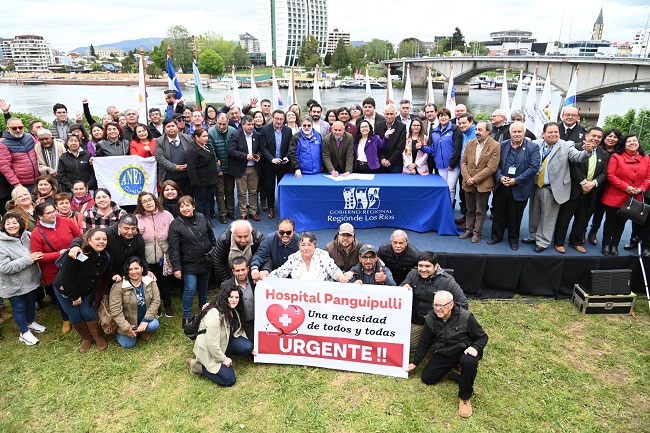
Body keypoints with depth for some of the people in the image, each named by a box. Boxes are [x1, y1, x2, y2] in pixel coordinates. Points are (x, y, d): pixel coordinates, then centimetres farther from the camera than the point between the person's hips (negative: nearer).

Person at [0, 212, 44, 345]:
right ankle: (24, 333, 31)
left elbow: (36, 254, 16)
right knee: (19, 307, 12)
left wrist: (36, 257, -5)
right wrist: (28, 259, -29)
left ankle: (31, 323, 48)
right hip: (14, 285, -5)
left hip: (31, 280, 5)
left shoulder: (27, 235, -5)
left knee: (31, 303, 24)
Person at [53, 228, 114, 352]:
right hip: (65, 289, -3)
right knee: (75, 316, 2)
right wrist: (74, 296, -21)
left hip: (87, 290, 4)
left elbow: (107, 273, 1)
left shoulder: (105, 257, -14)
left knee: (87, 312, -3)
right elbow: (66, 276, -30)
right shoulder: (77, 254, -35)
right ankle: (86, 338, 26)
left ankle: (98, 337, 18)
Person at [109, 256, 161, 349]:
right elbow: (115, 310, -21)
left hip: (144, 317, 2)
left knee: (154, 325, -24)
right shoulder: (118, 286, -22)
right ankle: (118, 332, 27)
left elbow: (156, 301, -12)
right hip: (127, 321, -2)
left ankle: (141, 330, 11)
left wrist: (145, 320, -19)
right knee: (129, 344, -4)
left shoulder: (150, 282, -12)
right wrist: (126, 327, -20)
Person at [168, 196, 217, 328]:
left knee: (203, 286, 21)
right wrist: (176, 267, -19)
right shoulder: (175, 225, -14)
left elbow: (211, 235, 10)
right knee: (190, 289, -6)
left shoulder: (202, 218, -2)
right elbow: (173, 248, -16)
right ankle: (186, 317, 13)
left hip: (206, 261, 4)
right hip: (189, 264, -4)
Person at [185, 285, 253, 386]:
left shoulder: (234, 310, -2)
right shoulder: (214, 315, -30)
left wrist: (249, 348, 7)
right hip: (209, 352, -8)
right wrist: (223, 359, -17)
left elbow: (239, 329, 12)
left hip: (225, 342, 8)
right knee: (229, 380, -13)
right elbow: (212, 344, -28)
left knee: (248, 346, -17)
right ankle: (197, 365, 1)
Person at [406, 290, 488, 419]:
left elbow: (482, 337, -9)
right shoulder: (430, 319, -11)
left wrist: (475, 347, -31)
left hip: (464, 351, -4)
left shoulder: (465, 317, -22)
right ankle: (454, 367, 21)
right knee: (427, 378, -5)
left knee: (468, 361, -39)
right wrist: (415, 363, 9)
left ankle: (465, 398, -14)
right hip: (443, 354, 4)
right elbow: (424, 342, 4)